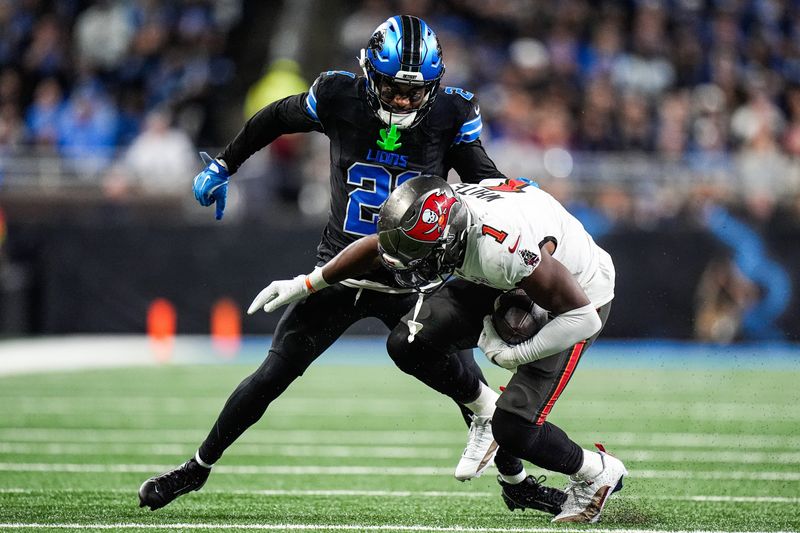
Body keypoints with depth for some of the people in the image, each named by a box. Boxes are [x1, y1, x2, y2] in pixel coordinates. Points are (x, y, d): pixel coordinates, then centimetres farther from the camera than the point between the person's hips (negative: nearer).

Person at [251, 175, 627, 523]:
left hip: (579, 297, -7)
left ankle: (597, 473, 12)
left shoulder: (505, 251, -42)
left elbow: (583, 319, -33)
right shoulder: (434, 215, -21)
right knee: (415, 341, -12)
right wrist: (304, 284, 9)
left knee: (513, 427, -15)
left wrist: (511, 355, -24)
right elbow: (375, 248, 1)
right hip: (507, 286, 7)